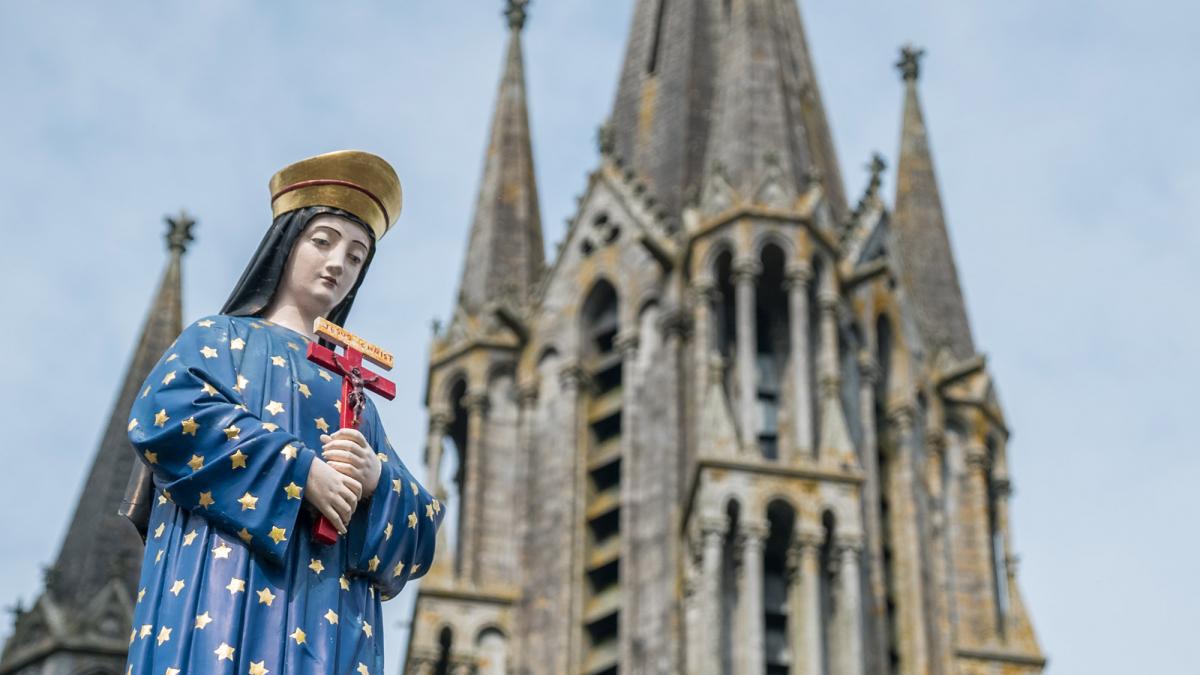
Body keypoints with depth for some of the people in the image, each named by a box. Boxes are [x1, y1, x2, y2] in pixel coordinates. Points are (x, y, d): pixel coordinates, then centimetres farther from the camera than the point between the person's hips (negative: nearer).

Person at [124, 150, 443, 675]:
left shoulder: (350, 388, 26)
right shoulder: (220, 338, 14)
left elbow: (418, 528, 17)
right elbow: (164, 412, -10)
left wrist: (376, 477, -6)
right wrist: (301, 470, -14)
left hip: (332, 613, 5)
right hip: (231, 590, -4)